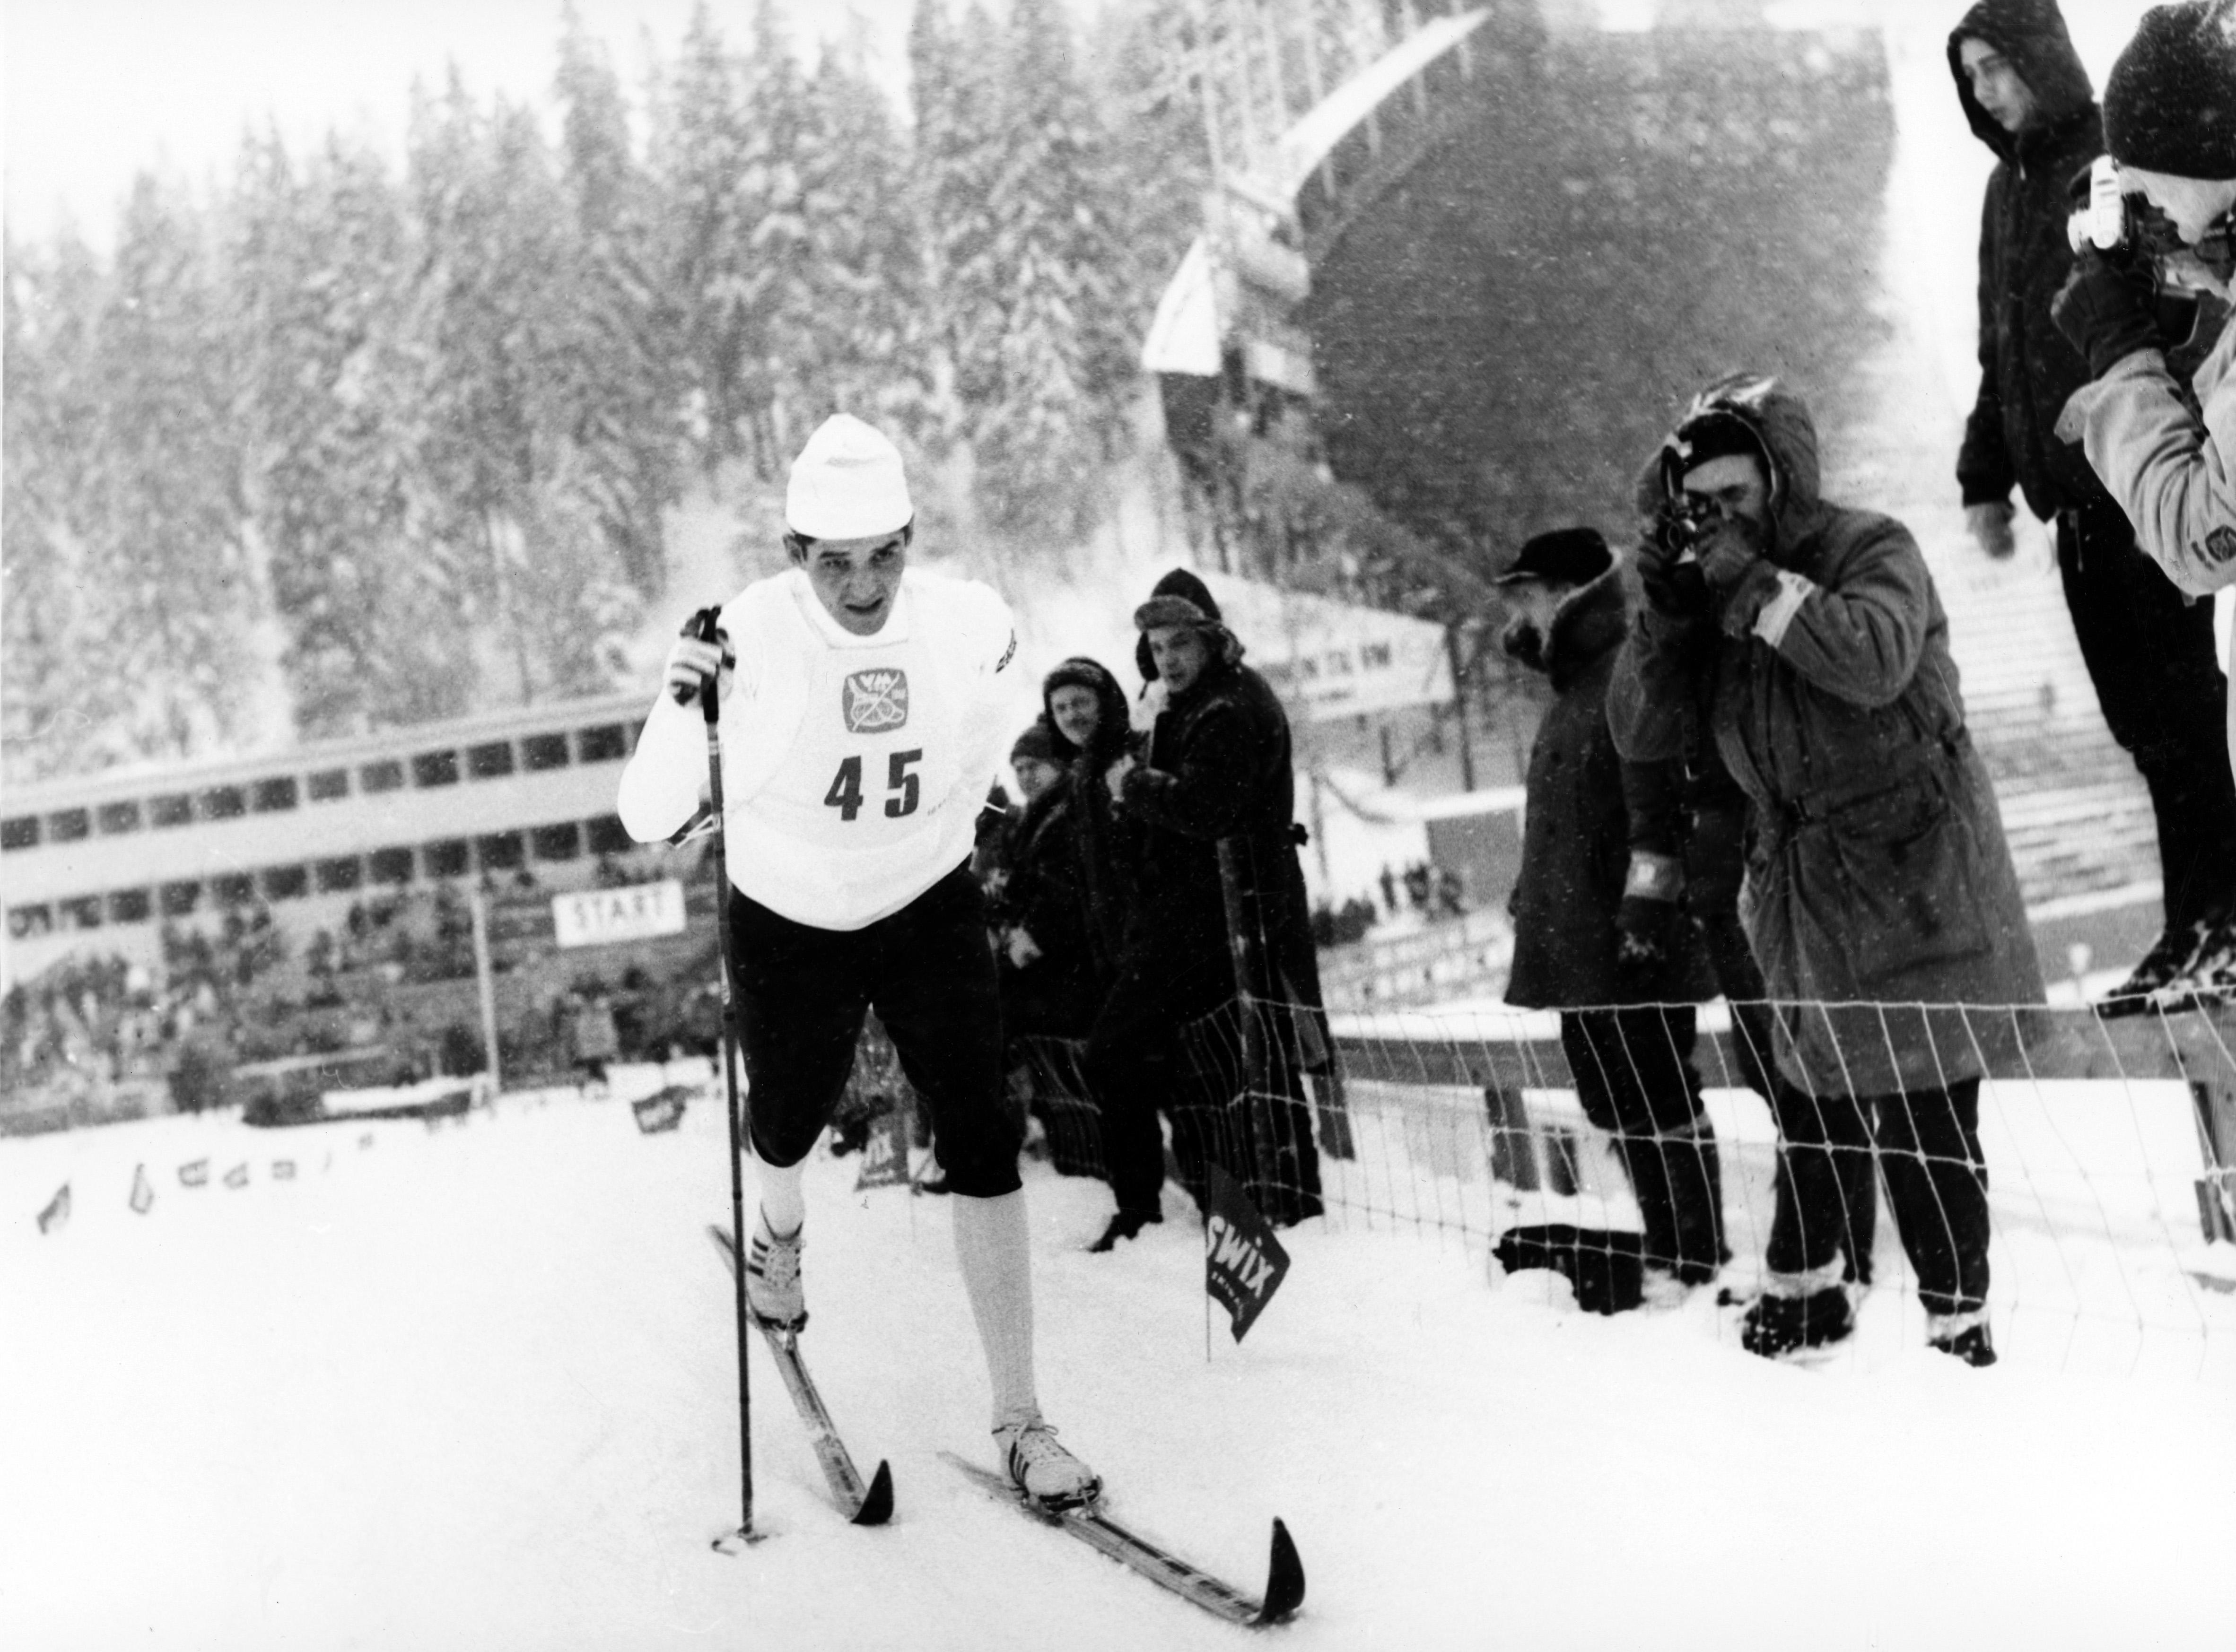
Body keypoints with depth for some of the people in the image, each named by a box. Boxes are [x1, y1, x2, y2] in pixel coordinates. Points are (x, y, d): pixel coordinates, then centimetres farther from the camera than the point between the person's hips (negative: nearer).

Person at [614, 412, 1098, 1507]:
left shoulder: (970, 624, -19)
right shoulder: (749, 639, -26)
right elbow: (646, 820, -27)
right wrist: (682, 709, -43)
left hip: (929, 912, 1)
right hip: (789, 926, -1)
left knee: (982, 1143, -9)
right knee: (789, 1127, 20)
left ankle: (1019, 1422, -2)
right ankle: (779, 1230, 59)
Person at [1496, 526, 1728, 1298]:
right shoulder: (1577, 684, 19)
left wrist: (1646, 897, -25)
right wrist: (1533, 901, 25)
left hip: (1634, 949, -10)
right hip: (1579, 952, 10)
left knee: (1658, 1105, -4)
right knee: (1613, 1103, 14)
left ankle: (1696, 1258, 5)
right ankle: (1665, 1245, 23)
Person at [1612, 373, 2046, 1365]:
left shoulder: (1872, 551, -10)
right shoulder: (1708, 591, 6)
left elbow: (1874, 660, -31)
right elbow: (1642, 735, -1)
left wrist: (1756, 585, -29)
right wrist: (1663, 616, -15)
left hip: (1912, 884, -5)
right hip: (1799, 891, 6)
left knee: (1924, 1126, -5)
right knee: (1808, 1107, 16)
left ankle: (1957, 1317, 7)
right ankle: (1806, 1287, 32)